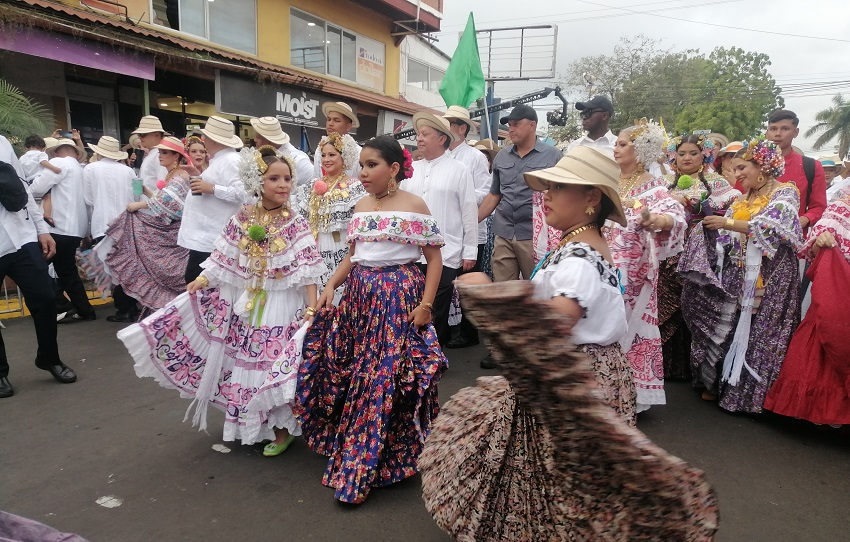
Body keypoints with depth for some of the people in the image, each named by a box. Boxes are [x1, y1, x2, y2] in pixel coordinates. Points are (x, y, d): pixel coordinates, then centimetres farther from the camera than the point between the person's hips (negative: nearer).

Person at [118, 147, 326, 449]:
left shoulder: (296, 224, -9)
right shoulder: (242, 219, 1)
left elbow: (307, 269, -13)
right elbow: (226, 259, 8)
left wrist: (312, 306, -19)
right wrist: (203, 281, -1)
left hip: (281, 305, -4)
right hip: (244, 302, 5)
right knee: (244, 363, 15)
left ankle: (281, 429, 21)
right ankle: (249, 425, 35)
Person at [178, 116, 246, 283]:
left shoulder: (230, 161, -16)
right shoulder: (221, 159, 17)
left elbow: (241, 193, -27)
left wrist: (211, 188, -26)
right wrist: (200, 177, 15)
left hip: (210, 236, -11)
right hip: (205, 233, 11)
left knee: (194, 280, -7)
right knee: (193, 278, 15)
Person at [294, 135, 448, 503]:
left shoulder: (414, 205, -6)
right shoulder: (361, 206, 11)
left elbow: (434, 257, -6)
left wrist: (425, 304, -13)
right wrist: (330, 286, 3)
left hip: (398, 297, -6)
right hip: (359, 295, 6)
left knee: (385, 379, -4)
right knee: (353, 374, 9)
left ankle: (357, 472, 9)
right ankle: (359, 457, 29)